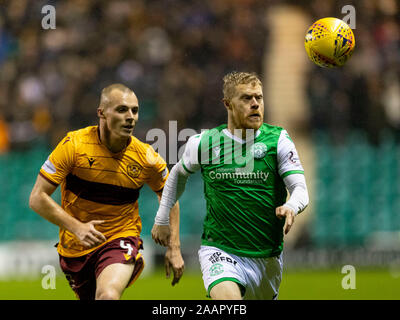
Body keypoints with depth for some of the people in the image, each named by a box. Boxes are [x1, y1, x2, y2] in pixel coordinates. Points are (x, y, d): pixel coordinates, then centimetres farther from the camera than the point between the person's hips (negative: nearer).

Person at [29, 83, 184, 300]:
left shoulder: (146, 158, -10)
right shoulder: (74, 146, -16)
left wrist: (174, 248, 3)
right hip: (75, 248, 1)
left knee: (108, 296, -30)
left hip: (122, 240, -1)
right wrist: (77, 227, -27)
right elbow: (37, 198, -15)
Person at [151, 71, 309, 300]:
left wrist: (291, 208, -33)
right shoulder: (203, 143, -1)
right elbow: (179, 173, 20)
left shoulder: (278, 140, -3)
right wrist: (162, 219, 21)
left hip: (267, 256, 2)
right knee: (227, 297, -29)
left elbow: (301, 190, -10)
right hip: (219, 251, -2)